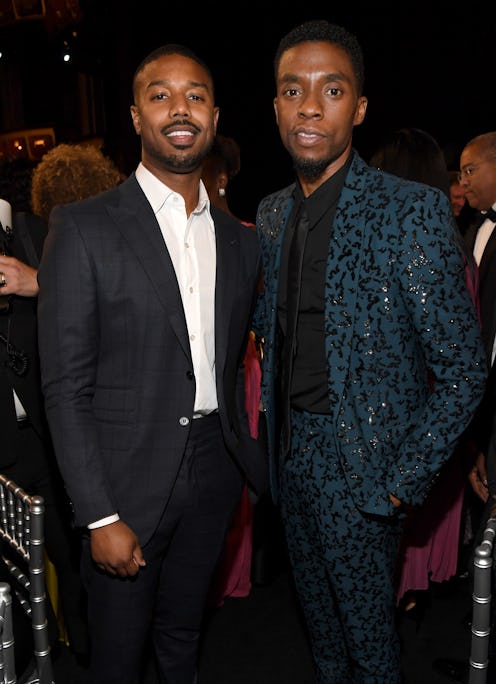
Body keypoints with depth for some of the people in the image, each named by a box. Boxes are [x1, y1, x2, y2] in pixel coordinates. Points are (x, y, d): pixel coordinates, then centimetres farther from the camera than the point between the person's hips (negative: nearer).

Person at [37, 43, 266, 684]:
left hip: (213, 470, 5)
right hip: (128, 481, -4)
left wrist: (255, 465, 13)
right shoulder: (83, 227, -12)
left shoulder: (239, 240, 6)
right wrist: (100, 516, -15)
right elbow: (65, 387, -13)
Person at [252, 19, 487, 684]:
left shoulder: (411, 210, -17)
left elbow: (463, 370, -15)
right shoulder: (272, 213, 4)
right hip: (292, 452, 6)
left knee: (367, 622, 15)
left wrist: (405, 483, -15)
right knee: (318, 610, 24)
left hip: (360, 466, -6)